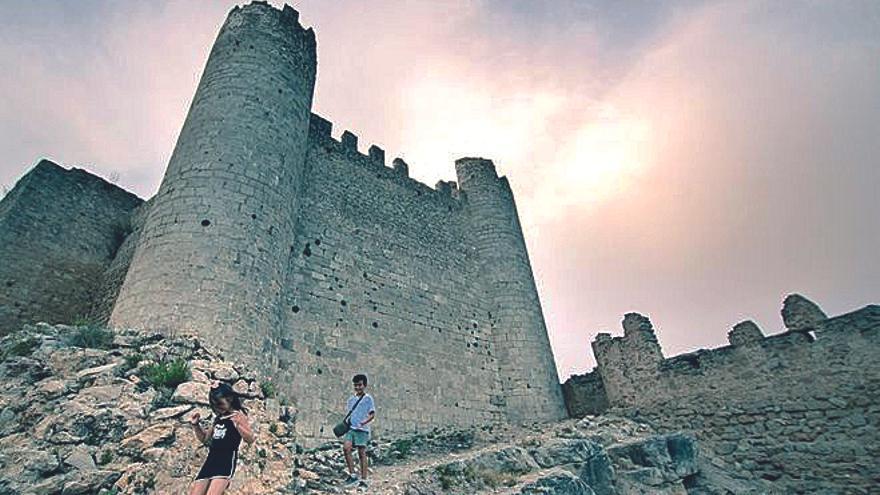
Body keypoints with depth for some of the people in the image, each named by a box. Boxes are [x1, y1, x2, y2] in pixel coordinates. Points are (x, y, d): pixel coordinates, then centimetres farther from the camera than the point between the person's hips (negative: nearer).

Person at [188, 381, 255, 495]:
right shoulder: (217, 418, 17)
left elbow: (251, 439, -12)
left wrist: (237, 425, -28)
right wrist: (195, 425, 14)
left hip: (227, 460, -7)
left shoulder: (238, 415, -3)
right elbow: (205, 439, 30)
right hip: (211, 460, 8)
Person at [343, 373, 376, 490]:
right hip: (350, 428, 4)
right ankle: (353, 475, -6)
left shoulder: (368, 398, 1)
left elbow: (372, 414, -3)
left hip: (362, 429, -4)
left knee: (362, 453, -1)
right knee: (346, 448, -17)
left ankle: (363, 481, 7)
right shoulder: (351, 399, 16)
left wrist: (365, 422, -20)